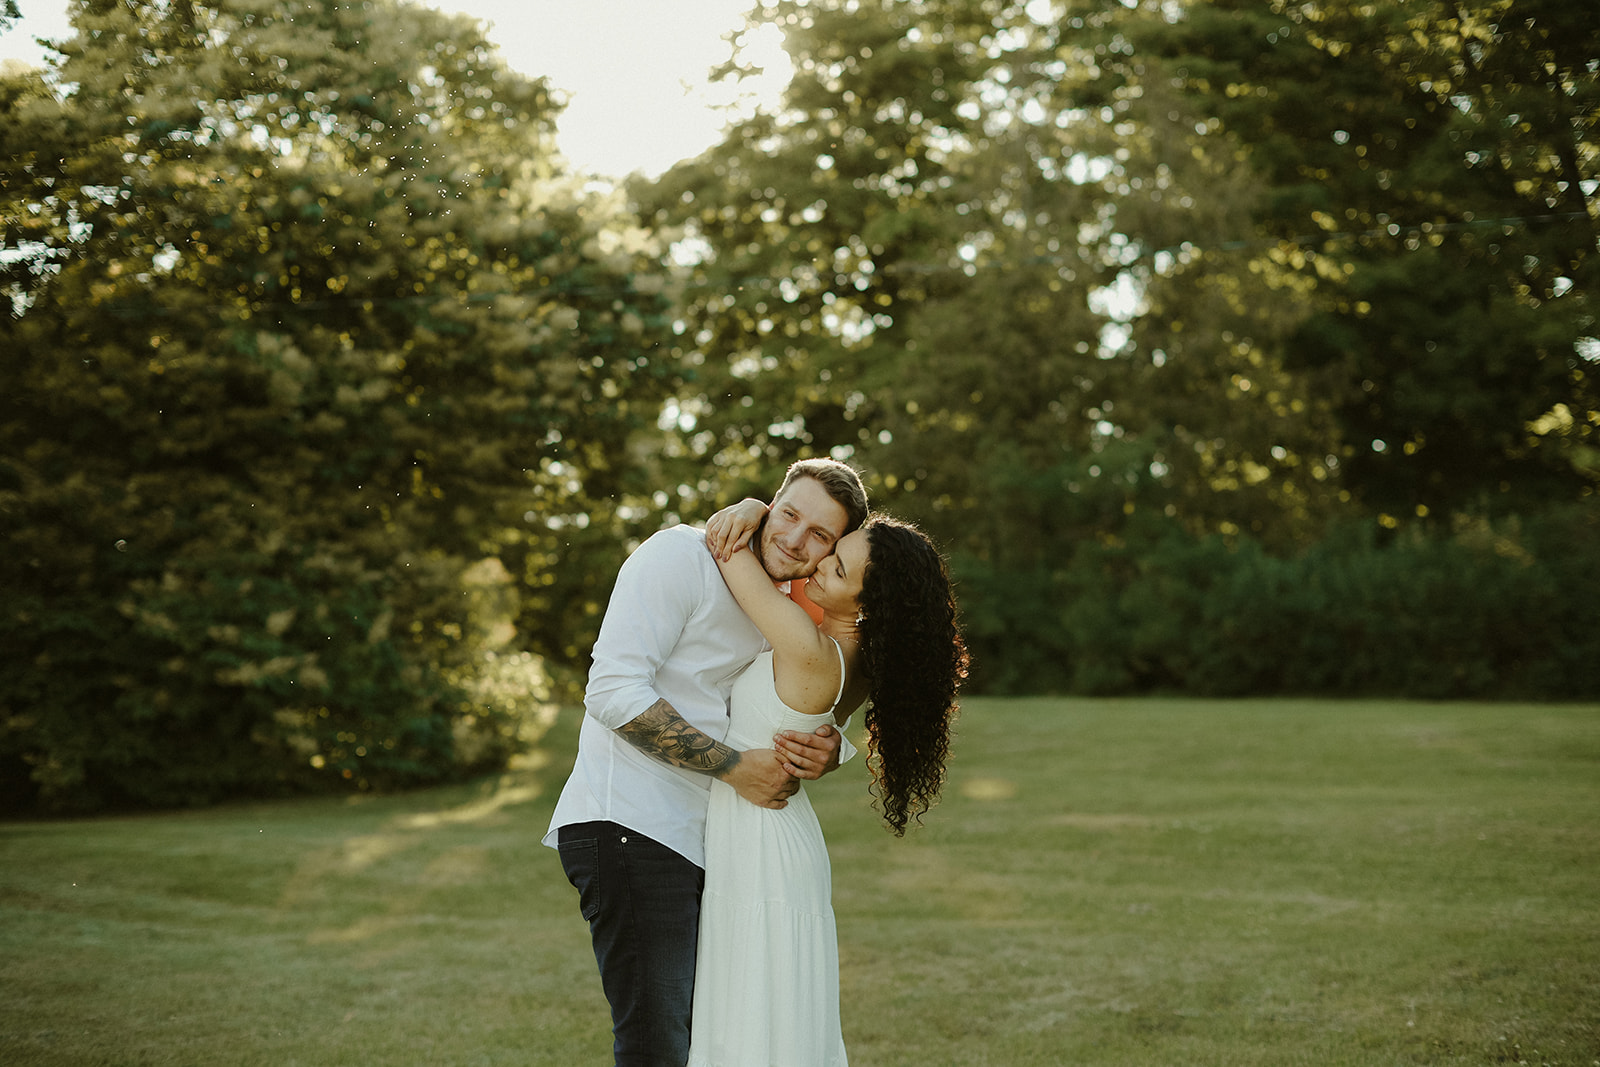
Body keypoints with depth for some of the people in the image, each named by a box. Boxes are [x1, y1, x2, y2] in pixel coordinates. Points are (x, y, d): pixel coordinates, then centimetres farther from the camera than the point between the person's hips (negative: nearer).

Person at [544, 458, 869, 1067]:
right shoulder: (682, 555, -10)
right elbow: (613, 689, -19)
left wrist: (828, 750, -6)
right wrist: (735, 767, -18)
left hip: (698, 839, 9)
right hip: (629, 827, -9)